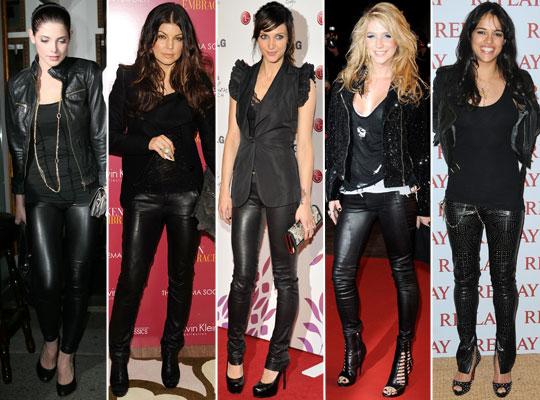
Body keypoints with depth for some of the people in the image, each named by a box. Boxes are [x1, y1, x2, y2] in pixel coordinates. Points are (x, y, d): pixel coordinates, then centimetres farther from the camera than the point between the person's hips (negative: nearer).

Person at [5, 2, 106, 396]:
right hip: (41, 193, 1)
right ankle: (50, 339, 24)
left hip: (83, 189, -1)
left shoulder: (88, 75, -5)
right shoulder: (19, 85, 3)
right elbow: (17, 146, 10)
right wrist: (18, 196, 12)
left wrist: (106, 187, -6)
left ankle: (68, 353, 25)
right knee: (47, 278, -6)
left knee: (78, 276, 5)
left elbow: (101, 136, -4)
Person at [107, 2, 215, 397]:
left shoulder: (198, 83, 5)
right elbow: (112, 138, -1)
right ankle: (119, 357, 20)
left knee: (181, 277, 11)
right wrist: (149, 143, -17)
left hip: (188, 193, 2)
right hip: (143, 194, -1)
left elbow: (211, 141, 8)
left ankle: (171, 350, 31)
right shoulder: (129, 79, 1)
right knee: (132, 277, 0)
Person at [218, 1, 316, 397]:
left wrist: (306, 201, -9)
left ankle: (277, 360, 20)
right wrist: (226, 190, 5)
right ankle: (235, 356, 23)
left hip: (282, 185, -3)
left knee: (284, 275, 7)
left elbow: (304, 144, -5)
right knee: (243, 275, 7)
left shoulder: (302, 81, -2)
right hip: (246, 182, 4)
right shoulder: (242, 77, 10)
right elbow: (233, 137, 10)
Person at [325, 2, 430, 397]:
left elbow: (424, 150, -1)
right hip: (354, 195, 4)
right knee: (342, 272, 3)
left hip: (396, 194, -3)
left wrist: (423, 203, -3)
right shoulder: (346, 87, 9)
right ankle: (354, 347, 22)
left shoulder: (413, 90, 0)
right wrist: (333, 193, 8)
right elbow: (335, 143, 12)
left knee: (403, 272, 7)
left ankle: (404, 353, 22)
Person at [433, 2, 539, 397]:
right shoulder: (449, 78, -1)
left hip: (505, 197, 0)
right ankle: (467, 352, 30)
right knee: (465, 278, 13)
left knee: (504, 279, 12)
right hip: (462, 196, 0)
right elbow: (442, 135, 5)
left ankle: (504, 354, 30)